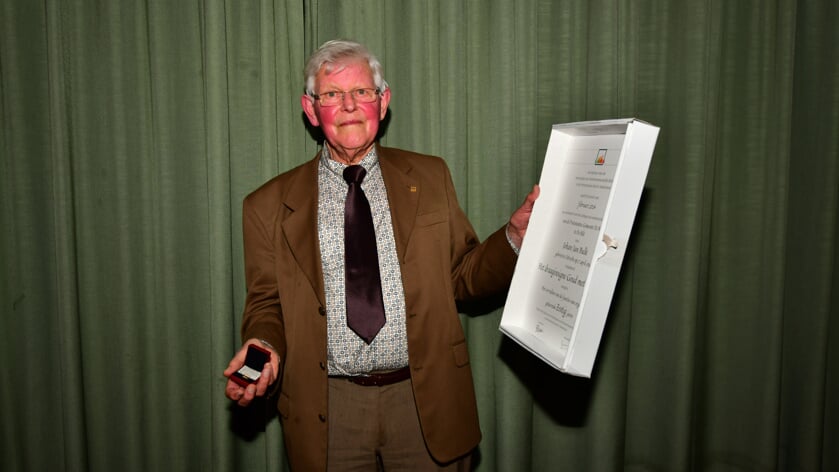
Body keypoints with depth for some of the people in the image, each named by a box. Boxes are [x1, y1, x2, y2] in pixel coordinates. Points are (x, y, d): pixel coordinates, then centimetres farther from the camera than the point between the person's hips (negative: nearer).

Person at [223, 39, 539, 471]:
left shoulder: (430, 177, 5)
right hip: (329, 410, 0)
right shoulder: (270, 205, 1)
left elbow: (464, 277, 6)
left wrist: (515, 235, -11)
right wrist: (264, 345, -14)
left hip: (426, 401, 1)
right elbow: (266, 303, 6)